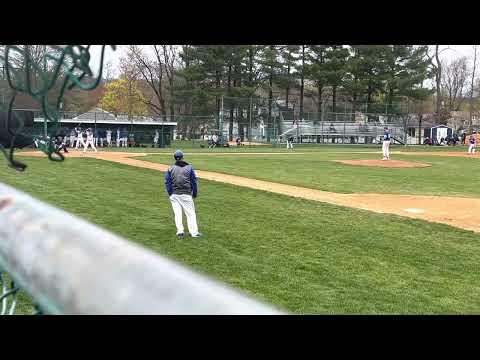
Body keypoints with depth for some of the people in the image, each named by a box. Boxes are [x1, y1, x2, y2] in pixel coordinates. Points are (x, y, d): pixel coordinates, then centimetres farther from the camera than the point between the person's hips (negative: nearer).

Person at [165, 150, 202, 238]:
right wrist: (195, 194, 8)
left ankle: (180, 231, 2)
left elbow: (167, 182, -1)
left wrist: (170, 194, 4)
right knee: (190, 213, 2)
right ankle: (193, 232, -1)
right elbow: (194, 182, 1)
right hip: (186, 194, -1)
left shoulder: (170, 169, 3)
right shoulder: (189, 167, 0)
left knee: (177, 213, 6)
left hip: (174, 195, 2)